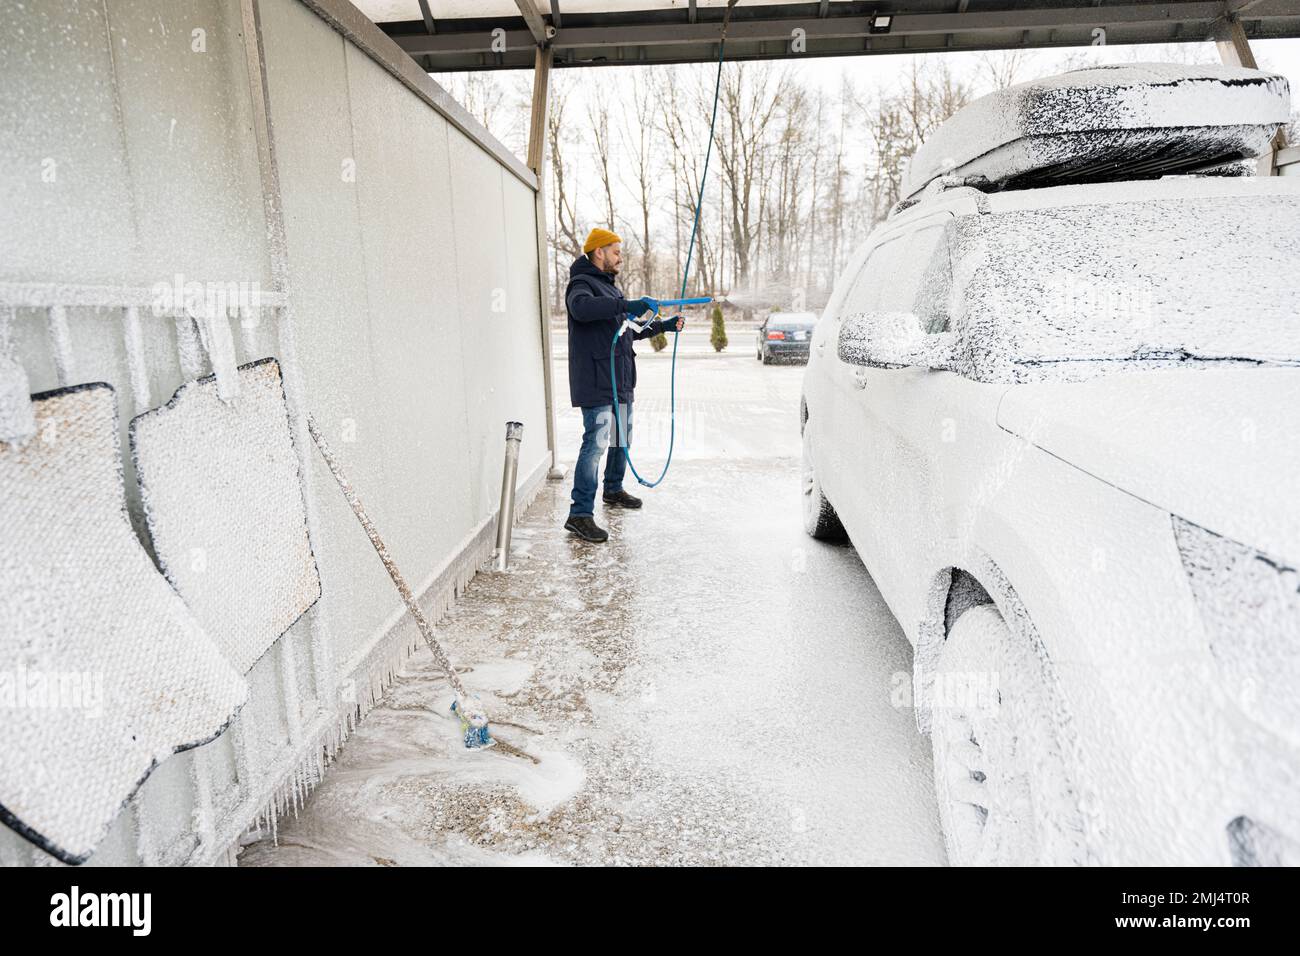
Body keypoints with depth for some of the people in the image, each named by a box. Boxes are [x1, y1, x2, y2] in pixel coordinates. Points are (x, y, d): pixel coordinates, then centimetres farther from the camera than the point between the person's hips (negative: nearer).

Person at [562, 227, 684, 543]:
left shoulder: (612, 288, 23)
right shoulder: (582, 284, -9)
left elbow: (631, 329, 32)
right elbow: (582, 307, -34)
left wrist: (663, 325, 23)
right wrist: (627, 305, -40)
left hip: (621, 380, 10)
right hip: (596, 381, -10)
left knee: (622, 438, 20)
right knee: (596, 443, -15)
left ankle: (613, 490, 39)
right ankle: (580, 514, -14)